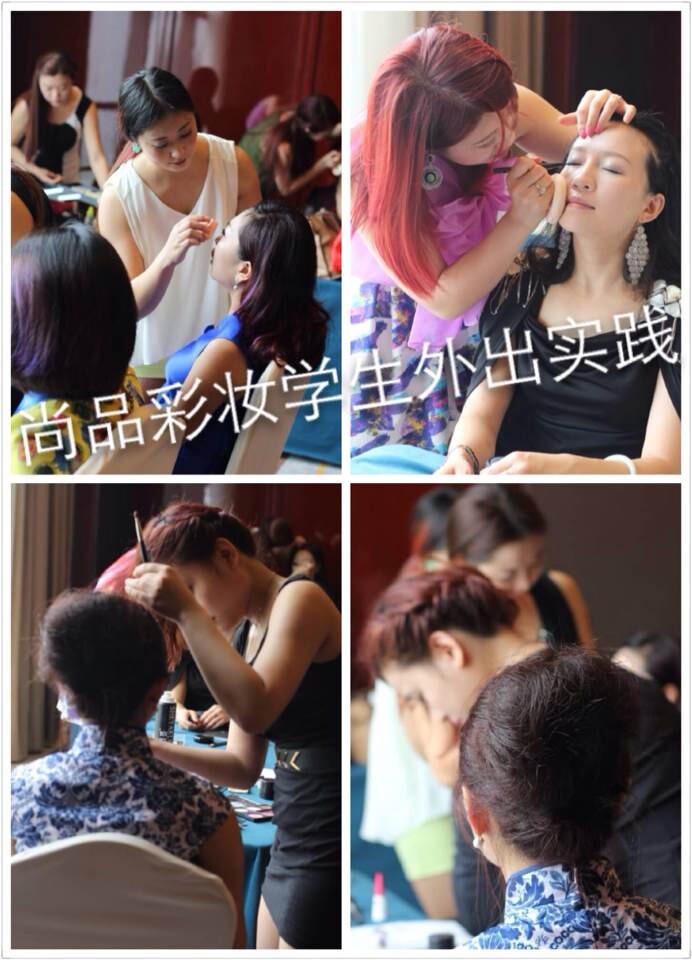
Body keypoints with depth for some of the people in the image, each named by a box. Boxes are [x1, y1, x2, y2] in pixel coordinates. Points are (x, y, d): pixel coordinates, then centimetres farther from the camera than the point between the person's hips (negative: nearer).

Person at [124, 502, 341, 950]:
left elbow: (255, 710, -28)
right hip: (292, 845, 9)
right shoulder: (244, 634, 13)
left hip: (329, 849, -9)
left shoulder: (299, 599, -12)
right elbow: (244, 767, 13)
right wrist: (154, 750, 0)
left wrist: (187, 612, -26)